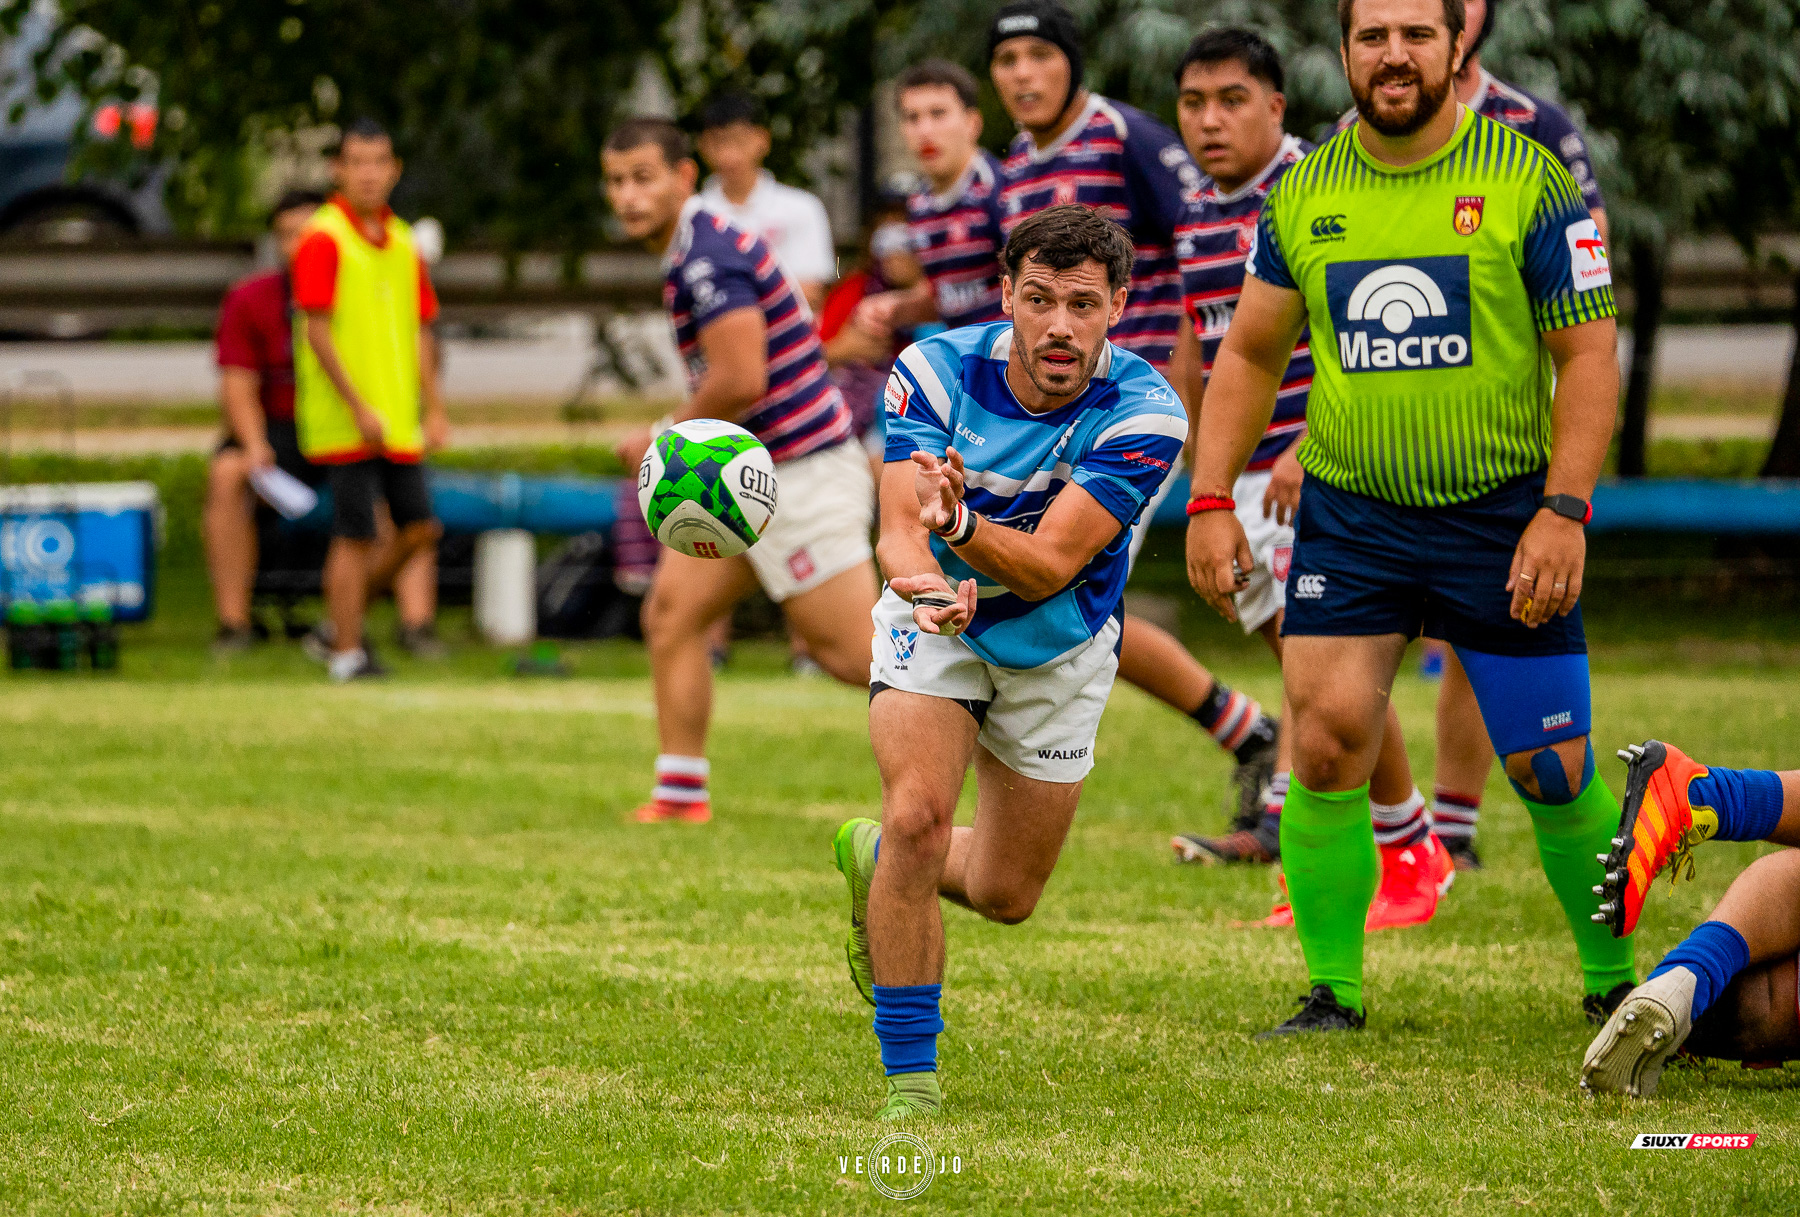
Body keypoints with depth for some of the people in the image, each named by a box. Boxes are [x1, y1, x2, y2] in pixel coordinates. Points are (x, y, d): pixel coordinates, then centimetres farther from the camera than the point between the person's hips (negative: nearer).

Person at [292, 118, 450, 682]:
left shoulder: (401, 241, 13)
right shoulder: (322, 238, -8)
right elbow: (317, 332, -13)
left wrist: (433, 408, 12)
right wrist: (358, 409, -18)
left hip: (399, 421, 7)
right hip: (346, 423, -7)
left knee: (419, 528, 6)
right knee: (355, 535, -5)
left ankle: (342, 622, 21)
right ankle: (347, 651, 3)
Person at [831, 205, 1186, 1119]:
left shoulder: (1143, 414, -27)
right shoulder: (936, 372, -23)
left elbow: (1048, 565, -33)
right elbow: (899, 532, -30)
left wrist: (961, 525, -54)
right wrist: (924, 584, -54)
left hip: (1059, 649, 1)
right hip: (935, 626, -1)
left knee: (1005, 896, 11)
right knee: (918, 818, -26)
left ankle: (874, 858, 46)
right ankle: (910, 1075, -12)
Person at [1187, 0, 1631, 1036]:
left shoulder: (1529, 180, -5)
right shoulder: (1303, 195, 4)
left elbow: (1589, 354, -5)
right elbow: (1250, 355, 14)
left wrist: (1565, 510, -14)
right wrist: (1212, 500, 4)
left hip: (1503, 517, -2)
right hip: (1348, 521, 3)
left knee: (1553, 770, 0)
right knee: (1325, 749, -8)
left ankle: (1614, 982, 18)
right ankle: (1334, 989, 4)